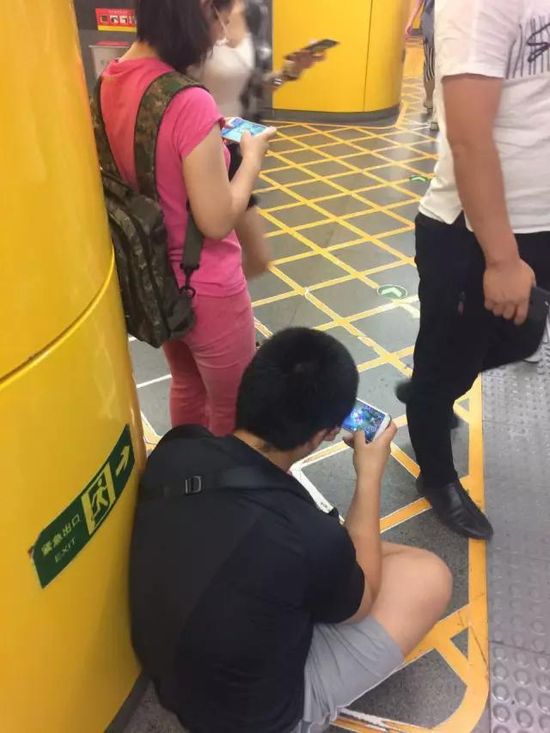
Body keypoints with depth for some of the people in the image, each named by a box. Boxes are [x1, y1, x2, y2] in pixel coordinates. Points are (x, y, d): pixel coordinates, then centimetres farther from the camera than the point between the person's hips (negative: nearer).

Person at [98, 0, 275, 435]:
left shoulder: (109, 82, -1)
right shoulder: (189, 103, -27)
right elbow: (217, 221, -23)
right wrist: (252, 156, -9)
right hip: (206, 288, -8)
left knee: (186, 385, 30)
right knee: (232, 410, 15)